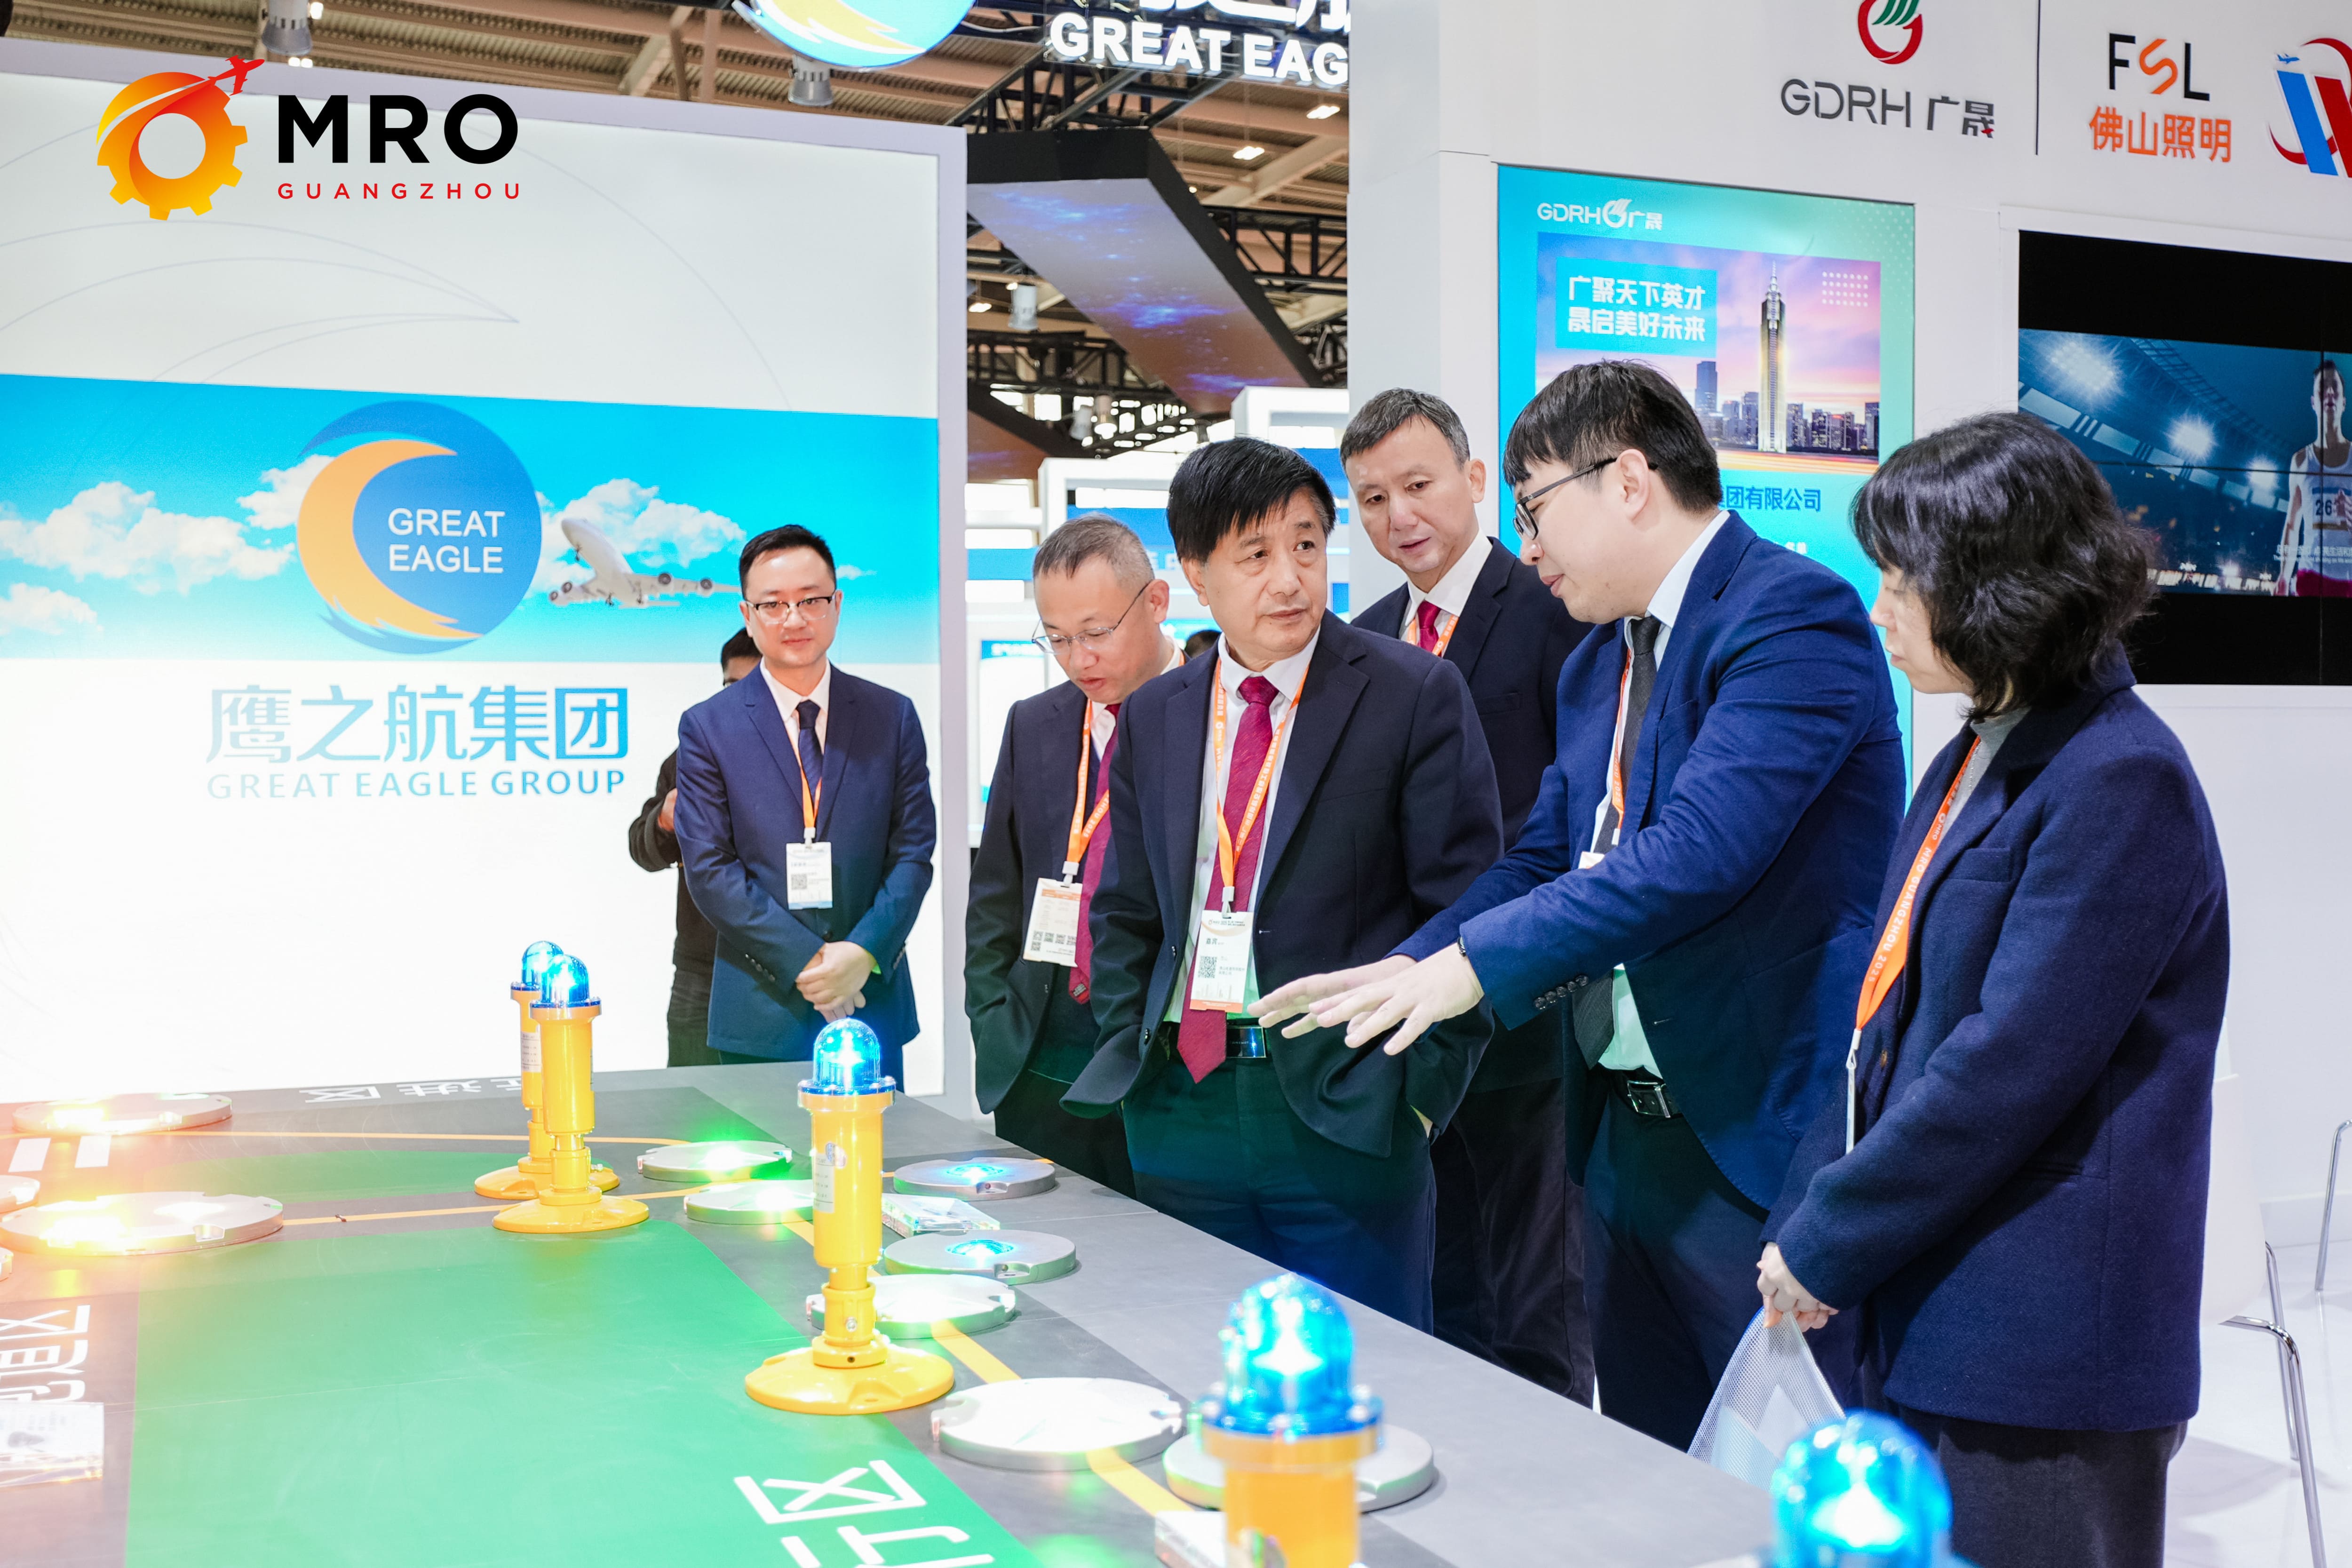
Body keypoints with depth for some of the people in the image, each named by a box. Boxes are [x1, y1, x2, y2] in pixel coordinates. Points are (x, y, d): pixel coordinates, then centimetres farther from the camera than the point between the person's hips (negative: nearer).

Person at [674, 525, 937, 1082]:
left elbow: (913, 853, 3)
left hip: (873, 1003, 1)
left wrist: (864, 953, -12)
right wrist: (806, 960, -12)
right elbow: (709, 870, -4)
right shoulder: (707, 727, 2)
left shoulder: (892, 717, 6)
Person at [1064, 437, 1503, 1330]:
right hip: (1182, 1112, 4)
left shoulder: (1414, 695, -3)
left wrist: (1418, 1085, -9)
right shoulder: (1153, 717, 11)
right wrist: (1129, 1056, 6)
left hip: (1345, 1110, -4)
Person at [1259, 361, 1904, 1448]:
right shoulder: (1595, 668, 17)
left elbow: (1700, 847, -24)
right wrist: (1405, 970, -1)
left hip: (1763, 1141, -8)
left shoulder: (1795, 615, -13)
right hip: (1625, 1141, 8)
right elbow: (1541, 859, 15)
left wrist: (1475, 962, -24)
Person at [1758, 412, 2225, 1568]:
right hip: (1927, 1323, 8)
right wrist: (1805, 1221, 7)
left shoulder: (2120, 781, -16)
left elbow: (2009, 1068, -20)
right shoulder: (1974, 760, 13)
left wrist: (1825, 1244, -13)